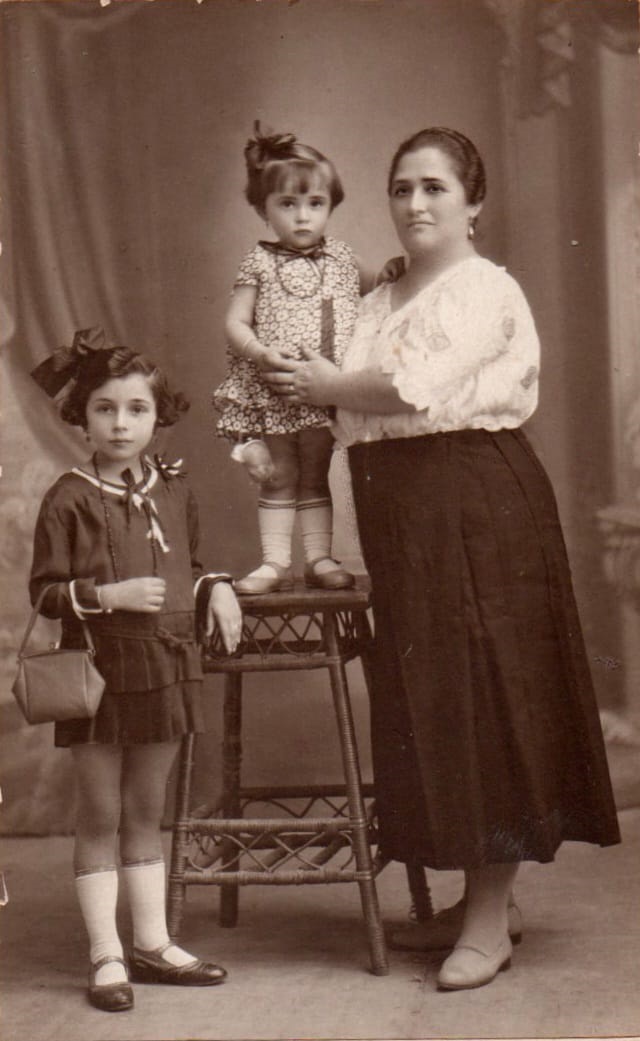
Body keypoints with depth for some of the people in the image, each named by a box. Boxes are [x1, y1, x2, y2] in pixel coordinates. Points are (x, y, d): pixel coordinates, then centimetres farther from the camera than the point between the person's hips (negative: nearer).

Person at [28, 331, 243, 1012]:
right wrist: (109, 595, -21)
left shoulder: (174, 493, 7)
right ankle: (106, 957, 11)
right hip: (100, 674, -5)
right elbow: (44, 593, -9)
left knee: (146, 814, 14)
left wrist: (214, 591, 2)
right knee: (99, 816, 3)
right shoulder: (69, 500, -9)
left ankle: (152, 943, 24)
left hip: (164, 670, 5)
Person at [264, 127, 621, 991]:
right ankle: (480, 897, 19)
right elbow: (360, 413, 18)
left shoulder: (484, 289, -7)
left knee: (480, 689, -6)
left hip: (473, 502, -8)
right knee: (426, 697, 9)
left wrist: (325, 387, -6)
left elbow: (417, 387, -19)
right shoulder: (381, 303, 19)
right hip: (401, 512, 8)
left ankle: (490, 920, -1)